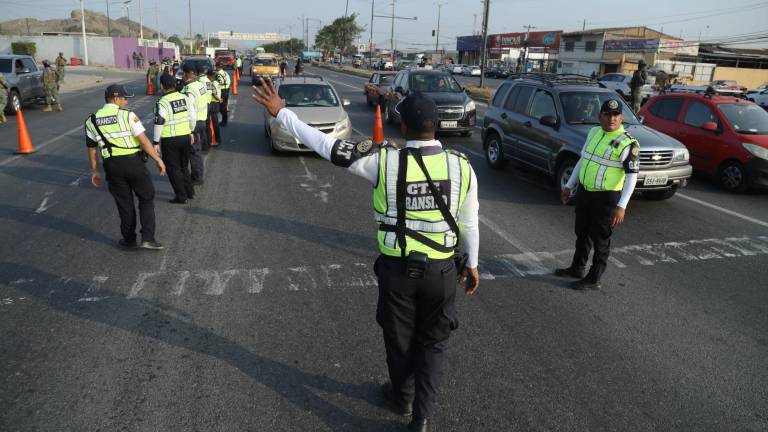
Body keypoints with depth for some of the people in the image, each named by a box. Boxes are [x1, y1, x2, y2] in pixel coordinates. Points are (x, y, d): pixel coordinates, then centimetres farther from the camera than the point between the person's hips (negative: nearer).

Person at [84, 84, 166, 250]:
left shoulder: (92, 121, 7)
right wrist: (158, 160, -6)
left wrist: (94, 171, 20)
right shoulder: (128, 115, -6)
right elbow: (144, 141, -12)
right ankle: (148, 238, 2)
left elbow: (92, 149, 11)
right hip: (133, 161, -4)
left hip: (111, 165, 4)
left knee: (124, 203, 15)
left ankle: (129, 240, 24)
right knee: (146, 198, 10)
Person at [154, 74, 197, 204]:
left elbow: (159, 124, -15)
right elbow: (193, 117, 9)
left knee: (173, 168, 7)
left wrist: (156, 142, -7)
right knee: (184, 166, 21)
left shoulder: (162, 103, -15)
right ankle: (190, 192, 26)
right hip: (185, 137, 6)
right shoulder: (185, 98, 2)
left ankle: (181, 196, 10)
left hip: (170, 140, -6)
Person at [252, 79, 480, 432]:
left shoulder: (384, 161, -17)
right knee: (433, 342, 20)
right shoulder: (461, 166, -11)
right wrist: (472, 263, 15)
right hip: (441, 270, 1)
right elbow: (469, 224, -1)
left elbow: (326, 145, -11)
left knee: (400, 338, 23)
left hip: (397, 268, 0)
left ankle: (402, 397, 46)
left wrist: (281, 112, -1)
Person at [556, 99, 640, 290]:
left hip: (606, 198, -7)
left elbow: (632, 176, -17)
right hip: (584, 192, 7)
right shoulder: (593, 132, 7)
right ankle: (577, 268, 37)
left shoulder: (626, 143, -15)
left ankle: (593, 279, 16)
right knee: (582, 233, 20)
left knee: (600, 240, 4)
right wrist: (569, 186, 17)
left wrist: (621, 207, -23)